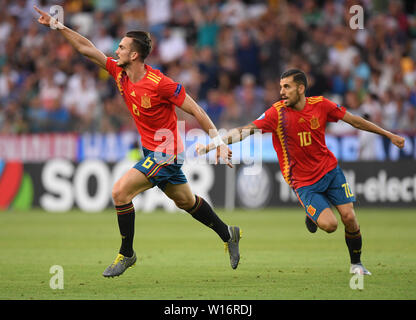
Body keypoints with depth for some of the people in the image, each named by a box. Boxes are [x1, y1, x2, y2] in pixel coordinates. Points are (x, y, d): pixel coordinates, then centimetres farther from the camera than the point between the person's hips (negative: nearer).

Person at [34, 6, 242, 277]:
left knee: (121, 191, -16)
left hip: (166, 153, -8)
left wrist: (218, 142, -16)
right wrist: (57, 25, 1)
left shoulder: (160, 83, -23)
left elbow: (195, 110, -17)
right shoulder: (119, 73, -2)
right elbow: (87, 49, 4)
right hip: (152, 151, 8)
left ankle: (126, 254, -3)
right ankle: (228, 234, 37)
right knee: (186, 201, 20)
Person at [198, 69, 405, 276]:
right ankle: (312, 216, 18)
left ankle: (356, 263, 19)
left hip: (330, 169, 3)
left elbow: (353, 120, 5)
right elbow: (245, 131, -20)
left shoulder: (320, 105, -7)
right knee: (329, 224, -19)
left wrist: (389, 135, 10)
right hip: (303, 181, -3)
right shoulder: (277, 113, -15)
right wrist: (209, 146, -31)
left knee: (349, 217, -6)